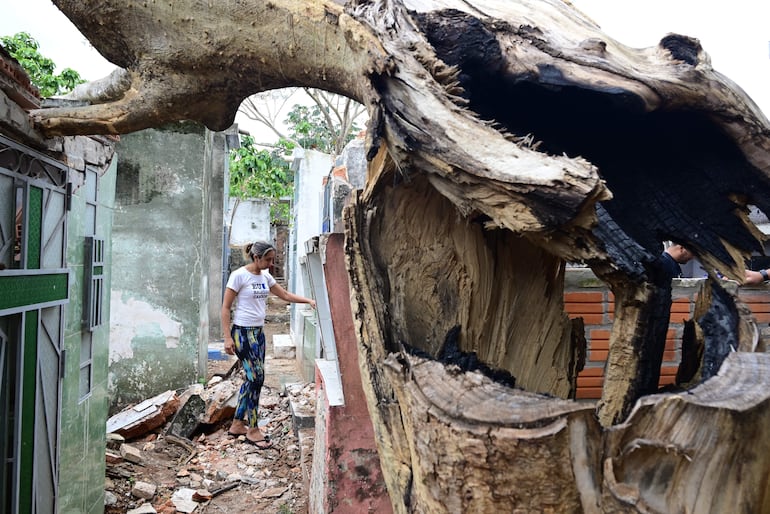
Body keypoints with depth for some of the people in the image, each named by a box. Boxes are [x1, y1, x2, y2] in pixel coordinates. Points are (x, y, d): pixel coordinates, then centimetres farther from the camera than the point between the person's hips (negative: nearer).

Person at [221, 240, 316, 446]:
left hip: (258, 332, 8)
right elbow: (225, 308, -11)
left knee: (252, 378, 11)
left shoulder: (265, 276, 8)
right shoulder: (239, 275, -13)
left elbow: (285, 295, 15)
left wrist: (309, 300, 2)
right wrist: (227, 338, -15)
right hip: (242, 332, -8)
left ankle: (237, 424, 24)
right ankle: (253, 429, 5)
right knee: (256, 377, -8)